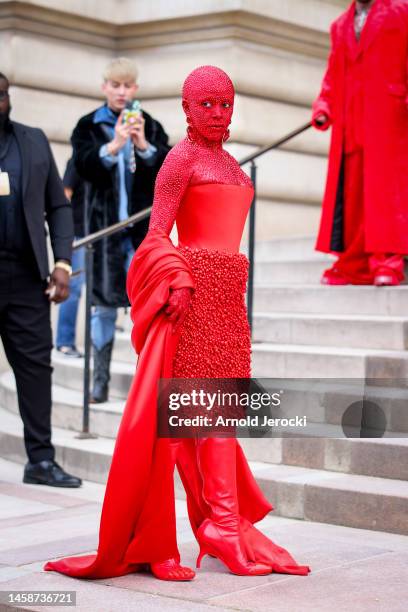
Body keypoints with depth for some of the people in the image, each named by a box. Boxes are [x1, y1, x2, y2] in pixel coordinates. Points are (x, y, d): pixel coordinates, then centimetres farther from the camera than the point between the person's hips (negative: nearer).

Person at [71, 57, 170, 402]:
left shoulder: (151, 126, 5)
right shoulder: (88, 126, 3)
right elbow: (83, 165, -11)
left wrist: (144, 146, -20)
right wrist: (114, 145, -27)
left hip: (143, 227, 1)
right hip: (104, 226, 0)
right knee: (104, 306, 4)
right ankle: (100, 380, 12)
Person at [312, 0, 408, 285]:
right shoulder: (340, 26, 20)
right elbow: (333, 75, 18)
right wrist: (323, 108, 3)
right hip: (349, 125, 5)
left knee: (385, 189, -9)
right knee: (349, 195, 2)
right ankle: (354, 265, 5)